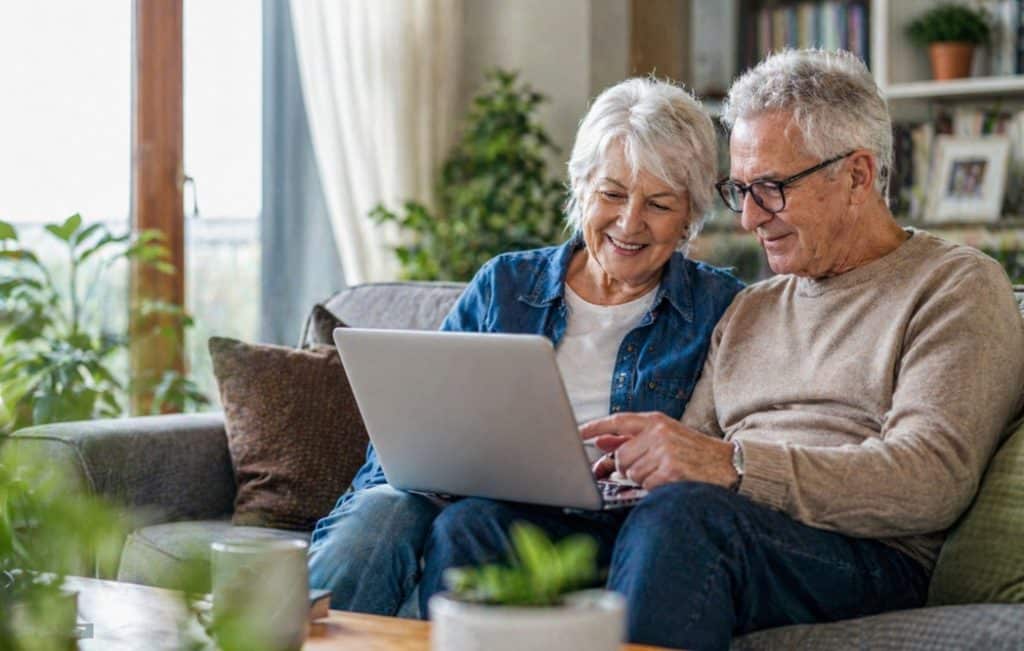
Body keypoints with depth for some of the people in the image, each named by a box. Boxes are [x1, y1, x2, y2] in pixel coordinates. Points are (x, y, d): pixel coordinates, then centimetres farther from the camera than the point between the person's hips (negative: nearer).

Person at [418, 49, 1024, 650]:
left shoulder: (958, 286, 4)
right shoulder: (751, 308, 27)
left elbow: (932, 480, -12)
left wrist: (735, 463, -21)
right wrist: (627, 458, -4)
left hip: (867, 557, -6)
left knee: (680, 513, -38)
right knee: (473, 524, -13)